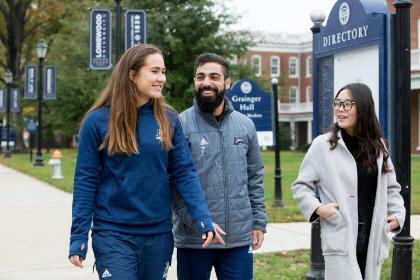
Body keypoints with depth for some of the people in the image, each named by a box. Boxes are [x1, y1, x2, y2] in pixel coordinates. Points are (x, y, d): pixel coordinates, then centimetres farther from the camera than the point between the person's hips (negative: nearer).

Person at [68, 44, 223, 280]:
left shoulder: (169, 120, 1)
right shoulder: (98, 120, -7)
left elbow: (184, 173, 0)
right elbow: (85, 181, -4)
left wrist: (203, 218, -13)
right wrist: (78, 237, -7)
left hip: (159, 233, 3)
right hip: (113, 234, -3)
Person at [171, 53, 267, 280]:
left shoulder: (246, 125, 8)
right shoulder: (181, 124, -7)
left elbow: (255, 178, 12)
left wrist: (259, 222, 7)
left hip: (239, 238, 3)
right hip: (193, 238, -3)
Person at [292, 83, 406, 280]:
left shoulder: (378, 146, 9)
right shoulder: (322, 145, -4)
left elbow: (391, 187, 18)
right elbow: (301, 186, 1)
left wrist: (397, 213, 3)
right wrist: (317, 208, -15)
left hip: (373, 239, 5)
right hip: (340, 240, -5)